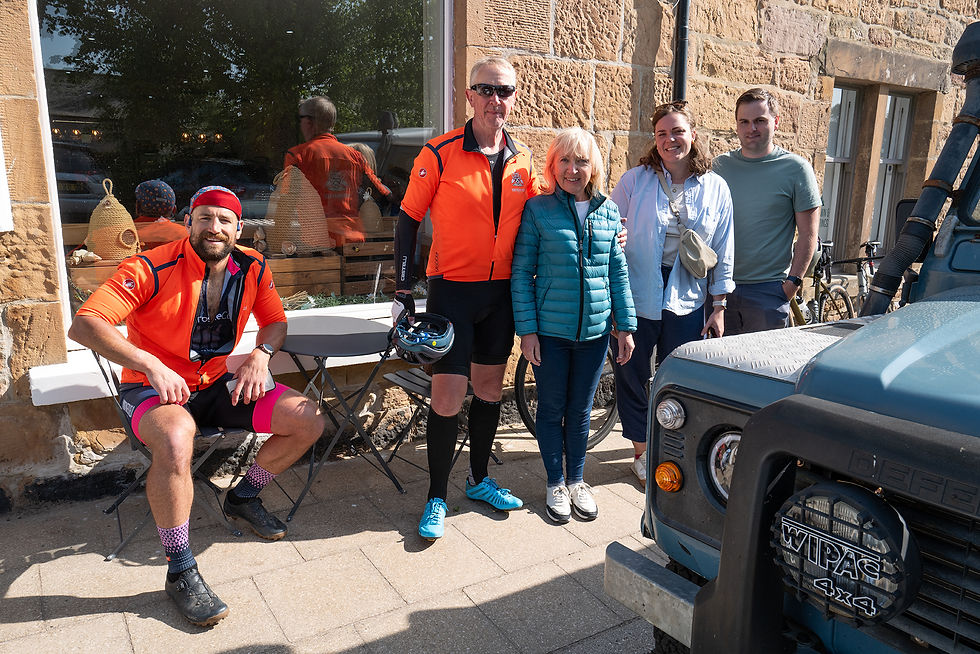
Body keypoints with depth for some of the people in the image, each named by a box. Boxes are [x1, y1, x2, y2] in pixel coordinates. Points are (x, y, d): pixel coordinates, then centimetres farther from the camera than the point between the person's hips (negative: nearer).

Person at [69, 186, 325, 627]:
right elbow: (83, 326, -24)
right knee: (176, 439, -40)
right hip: (153, 388, -5)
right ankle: (180, 572, -19)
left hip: (216, 384, 5)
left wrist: (260, 355, -11)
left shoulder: (253, 268, -3)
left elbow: (275, 322, 10)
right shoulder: (151, 269, -18)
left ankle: (243, 497, 17)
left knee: (309, 421, -9)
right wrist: (151, 365, -34)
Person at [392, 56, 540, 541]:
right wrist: (402, 290, -10)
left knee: (490, 388, 14)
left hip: (502, 291, 5)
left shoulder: (522, 160, 5)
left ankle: (480, 479, 33)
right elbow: (408, 220, -6)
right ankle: (436, 497, 15)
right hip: (452, 289, -5)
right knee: (448, 396, -3)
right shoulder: (440, 154, -9)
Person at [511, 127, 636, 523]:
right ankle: (555, 484, 28)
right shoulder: (537, 210, -5)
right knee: (551, 408, 10)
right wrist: (526, 329, -10)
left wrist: (626, 326, 6)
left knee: (581, 410, 14)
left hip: (595, 330, 3)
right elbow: (521, 272, -5)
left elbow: (618, 272, 8)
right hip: (549, 330, -2)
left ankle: (576, 481, 32)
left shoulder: (608, 213, 5)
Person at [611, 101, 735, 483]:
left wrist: (719, 307, 5)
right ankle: (642, 451, 27)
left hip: (687, 301, 2)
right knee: (632, 376, 7)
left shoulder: (716, 188, 4)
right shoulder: (634, 180, -2)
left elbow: (723, 252, 7)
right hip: (636, 296, -1)